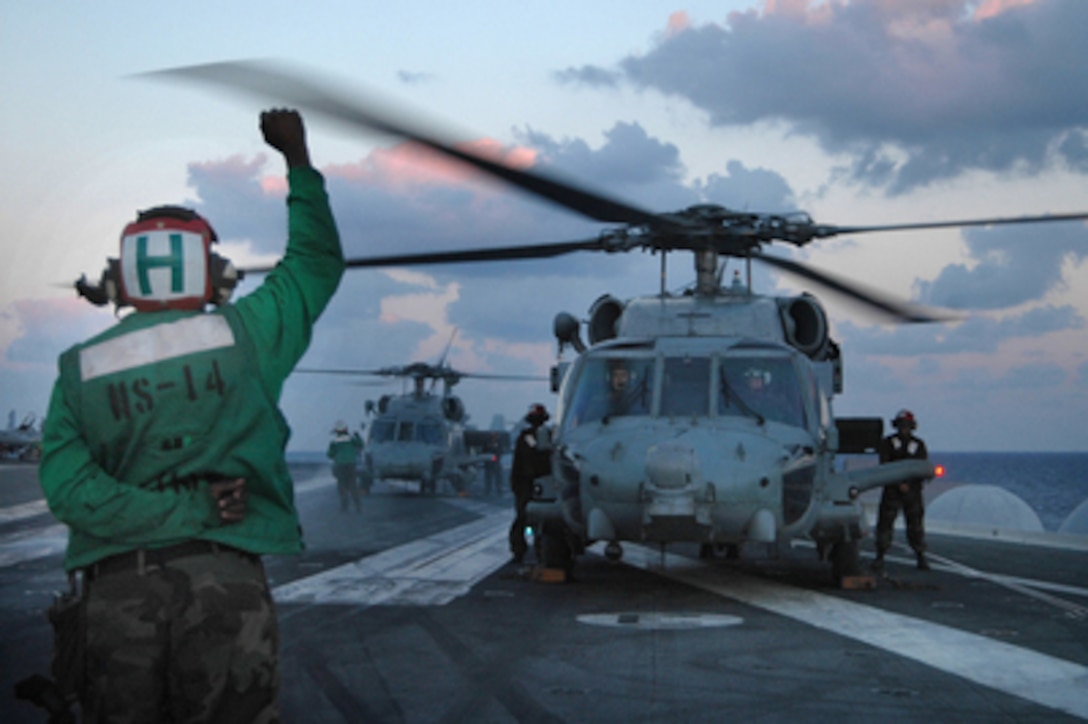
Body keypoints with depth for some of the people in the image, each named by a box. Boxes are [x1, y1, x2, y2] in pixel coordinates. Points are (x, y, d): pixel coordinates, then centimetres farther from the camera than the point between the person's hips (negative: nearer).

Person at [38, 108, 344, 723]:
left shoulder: (79, 367, 5)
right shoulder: (240, 335, 0)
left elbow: (67, 486, -6)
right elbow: (318, 262, 16)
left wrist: (187, 508, -7)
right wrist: (298, 158, 26)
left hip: (115, 585, 2)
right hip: (222, 578, -2)